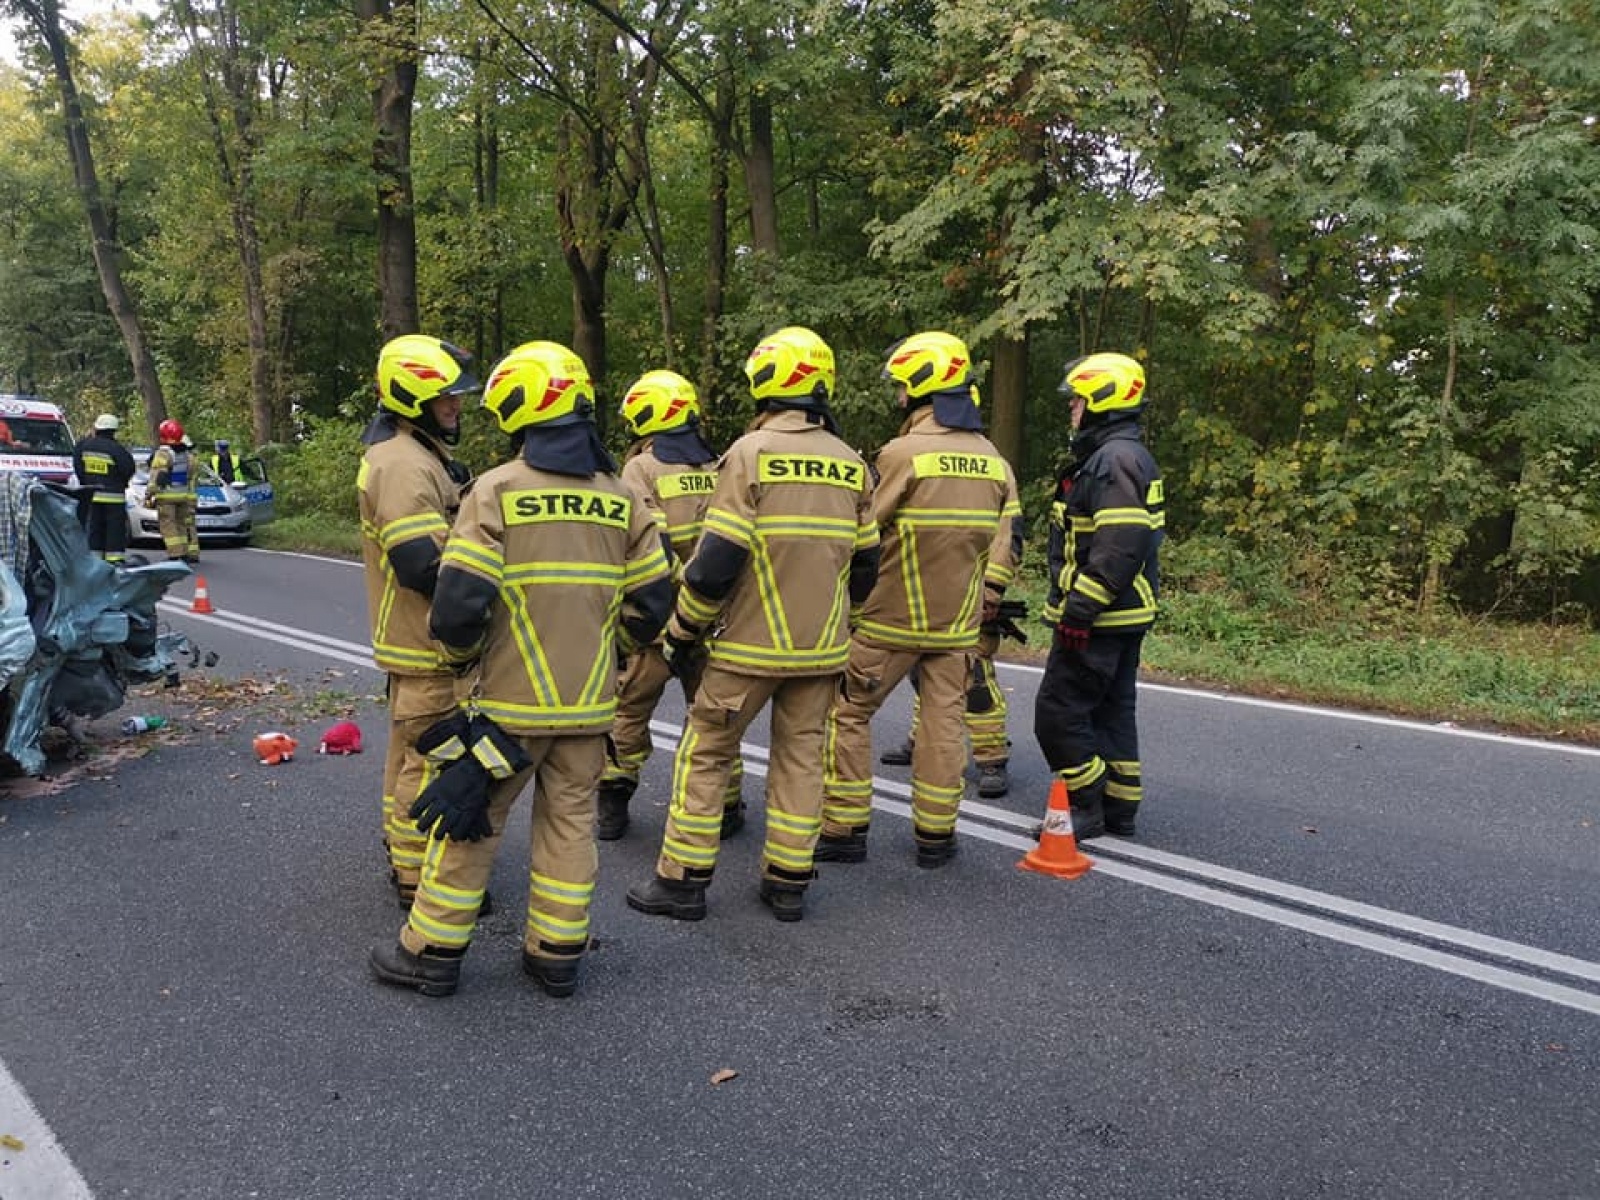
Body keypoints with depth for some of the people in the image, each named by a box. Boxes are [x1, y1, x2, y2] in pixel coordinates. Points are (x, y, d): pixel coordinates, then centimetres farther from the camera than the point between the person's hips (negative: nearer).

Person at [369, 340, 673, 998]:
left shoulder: (497, 489, -12)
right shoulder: (621, 497, 2)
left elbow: (459, 603, -16)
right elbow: (651, 602, 4)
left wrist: (462, 650, 6)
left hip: (512, 698, -3)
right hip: (590, 700, 4)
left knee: (468, 818, 10)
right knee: (570, 820, 13)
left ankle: (433, 951, 21)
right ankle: (557, 954, 22)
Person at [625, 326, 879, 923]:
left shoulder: (750, 453, -11)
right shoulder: (852, 464, 5)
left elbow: (716, 560, -15)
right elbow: (864, 563, 11)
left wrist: (683, 630, -2)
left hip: (751, 643, -5)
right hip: (822, 648, 5)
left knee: (705, 750, 7)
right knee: (800, 754, 13)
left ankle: (683, 879, 13)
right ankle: (789, 882, 19)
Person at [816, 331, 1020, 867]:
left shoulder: (903, 452, -14)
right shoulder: (994, 461, 6)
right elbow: (1003, 547, 10)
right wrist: (985, 603, 16)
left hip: (891, 618, -5)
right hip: (957, 622, 5)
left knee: (850, 713, 8)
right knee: (944, 720, 11)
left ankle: (845, 830, 12)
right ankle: (935, 835, 18)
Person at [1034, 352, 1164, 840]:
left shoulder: (1115, 459, -18)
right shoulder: (1121, 456, 17)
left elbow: (1121, 546, -26)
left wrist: (1079, 610, -24)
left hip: (1098, 621, -11)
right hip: (1123, 618, 11)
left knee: (1058, 713, -5)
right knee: (1112, 711, 16)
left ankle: (1087, 809, 3)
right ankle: (1120, 810, 25)